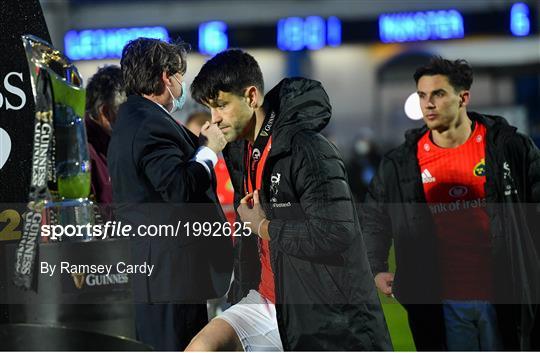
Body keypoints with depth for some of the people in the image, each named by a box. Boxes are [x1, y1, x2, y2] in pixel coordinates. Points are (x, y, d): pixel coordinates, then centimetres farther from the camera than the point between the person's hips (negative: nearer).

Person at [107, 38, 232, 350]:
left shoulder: (133, 119, 17)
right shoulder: (153, 125, -17)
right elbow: (180, 189, -26)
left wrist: (200, 144, 11)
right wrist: (209, 149, -12)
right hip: (172, 266, -11)